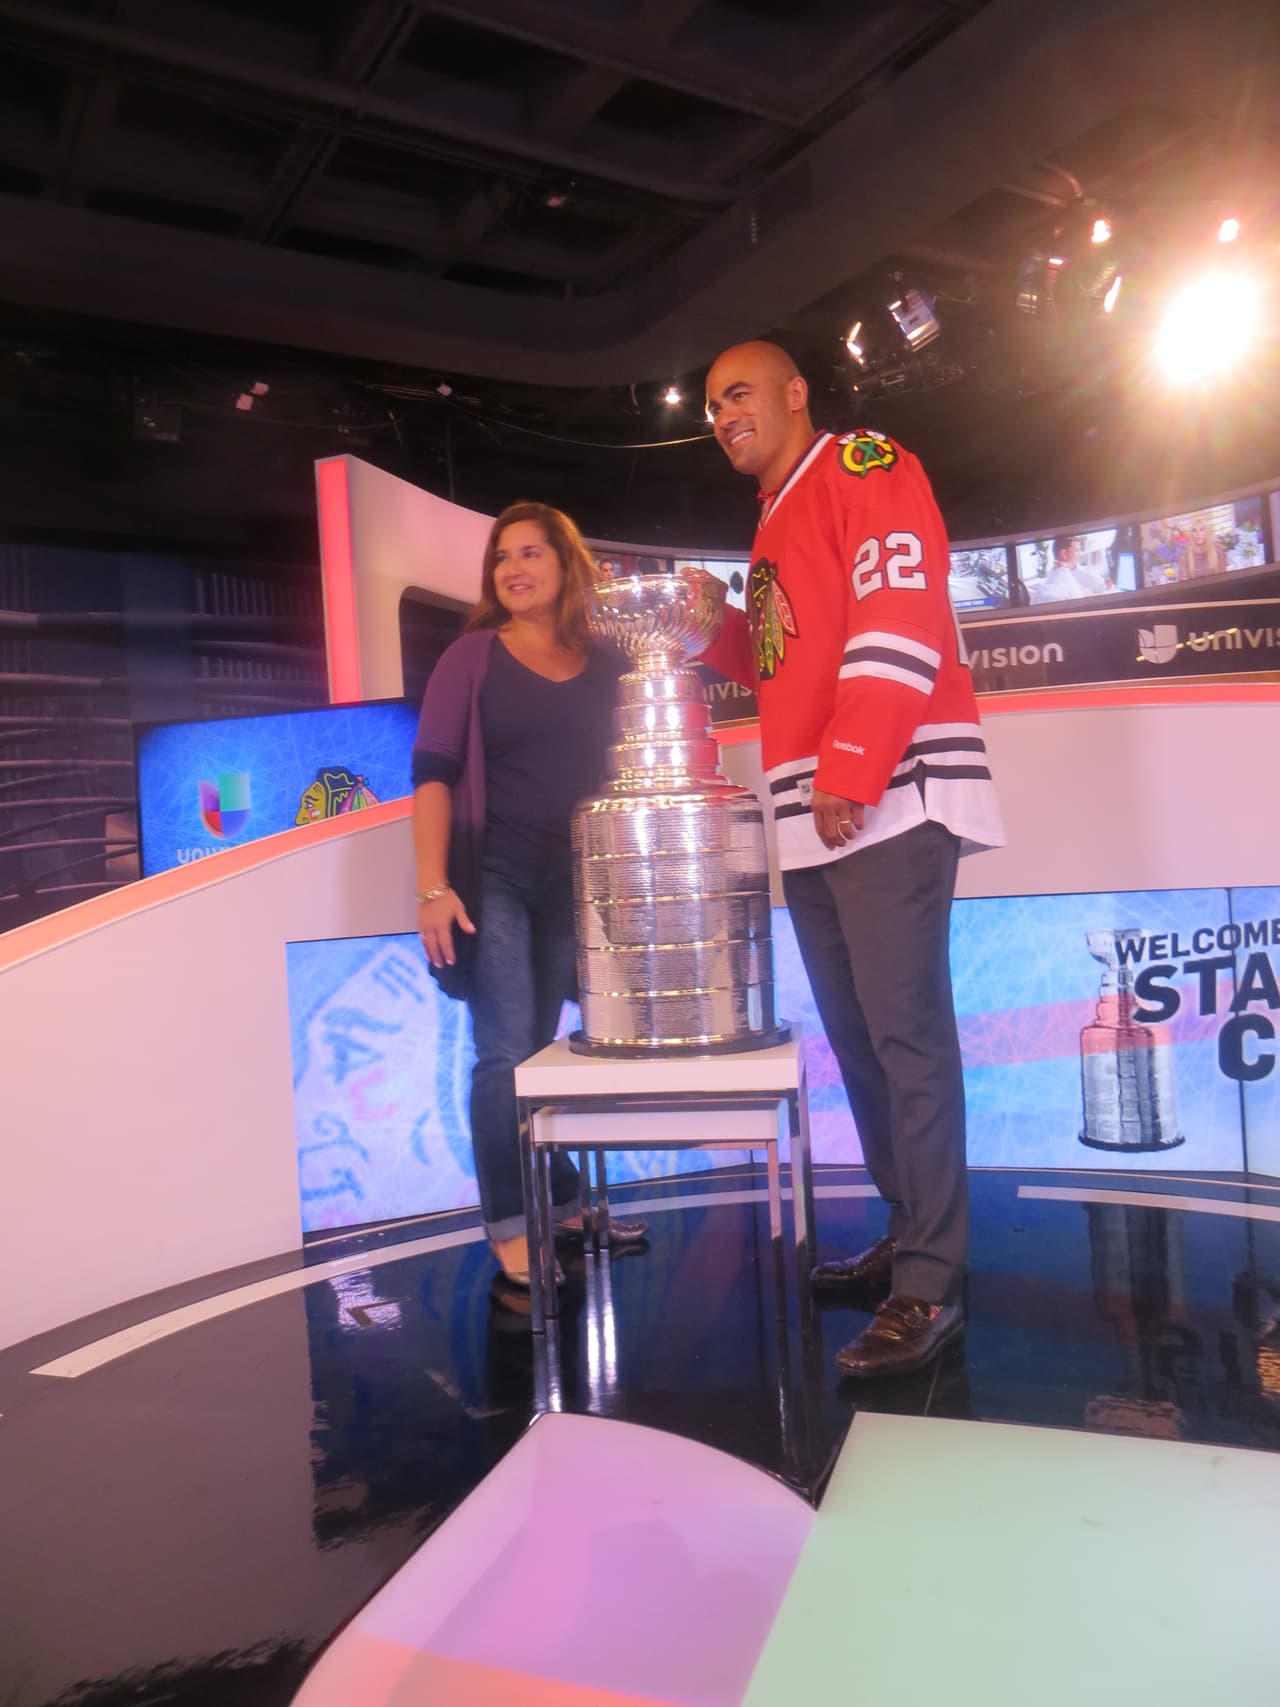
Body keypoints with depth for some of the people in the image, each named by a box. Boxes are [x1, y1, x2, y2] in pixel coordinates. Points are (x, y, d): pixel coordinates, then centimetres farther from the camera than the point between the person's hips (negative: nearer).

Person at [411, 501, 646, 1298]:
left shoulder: (606, 667, 6)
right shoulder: (473, 656, -2)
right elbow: (433, 772, -8)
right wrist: (433, 886, -15)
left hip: (573, 883, 3)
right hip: (492, 879, -3)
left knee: (541, 1048, 12)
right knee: (507, 1054, -3)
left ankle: (560, 1206, 25)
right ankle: (511, 1228, 8)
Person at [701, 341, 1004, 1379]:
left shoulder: (863, 467, 1)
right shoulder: (775, 523, 26)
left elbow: (900, 623, -14)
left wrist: (851, 771, -21)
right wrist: (720, 633, 11)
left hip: (887, 804, -9)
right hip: (812, 820, 9)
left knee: (906, 1039, -9)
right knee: (856, 1038, 10)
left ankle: (930, 1287, -2)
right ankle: (910, 1240, 21)